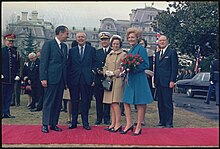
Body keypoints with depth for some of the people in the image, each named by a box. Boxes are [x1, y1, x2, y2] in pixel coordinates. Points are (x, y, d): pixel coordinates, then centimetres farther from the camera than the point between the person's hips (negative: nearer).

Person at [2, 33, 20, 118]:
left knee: (9, 96, 6)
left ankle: (7, 112, 12)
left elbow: (18, 65, 15)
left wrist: (17, 75, 5)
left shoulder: (16, 52, 12)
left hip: (11, 79, 4)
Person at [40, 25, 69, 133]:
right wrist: (43, 78, -15)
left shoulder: (64, 46, 16)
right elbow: (43, 62, -9)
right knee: (48, 102, -1)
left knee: (58, 102, 8)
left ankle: (54, 124, 16)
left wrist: (66, 80, 11)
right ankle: (45, 124, 8)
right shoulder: (48, 44, -5)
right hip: (51, 78, -7)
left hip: (61, 79, 7)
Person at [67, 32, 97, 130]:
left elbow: (94, 64, 6)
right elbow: (68, 66, 8)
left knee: (85, 101, 4)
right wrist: (68, 80, 1)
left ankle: (85, 122, 12)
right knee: (74, 101, 6)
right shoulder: (72, 50, 10)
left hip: (86, 79, -1)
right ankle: (73, 122, 15)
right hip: (74, 79, 1)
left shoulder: (92, 50, 7)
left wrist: (93, 78, -5)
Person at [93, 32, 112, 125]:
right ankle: (99, 118, 14)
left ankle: (107, 118, 10)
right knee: (98, 100, 6)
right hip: (98, 79, 2)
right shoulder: (97, 52, 14)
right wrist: (98, 71, -8)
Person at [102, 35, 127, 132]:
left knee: (115, 102, -12)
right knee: (111, 103, 5)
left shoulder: (123, 54, -1)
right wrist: (106, 72, -2)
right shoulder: (109, 55, 19)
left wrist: (113, 73, -12)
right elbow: (105, 68, 19)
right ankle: (113, 124, 9)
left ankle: (118, 124, -6)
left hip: (118, 80, -6)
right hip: (109, 81, 6)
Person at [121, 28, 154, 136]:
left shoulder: (141, 49, -9)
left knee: (140, 104, 0)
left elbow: (146, 65, -14)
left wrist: (133, 69, -19)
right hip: (130, 79, 8)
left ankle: (138, 127, 8)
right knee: (126, 102, 6)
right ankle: (129, 124, 15)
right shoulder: (130, 51, 17)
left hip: (139, 79, -8)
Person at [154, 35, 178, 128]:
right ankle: (162, 121, 17)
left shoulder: (172, 52, -2)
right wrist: (155, 80, 14)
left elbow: (175, 67, -8)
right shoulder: (157, 53, 19)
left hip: (167, 82, -7)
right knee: (160, 103, 9)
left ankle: (169, 123, 1)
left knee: (168, 102, -5)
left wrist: (172, 81, -14)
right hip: (158, 82, 7)